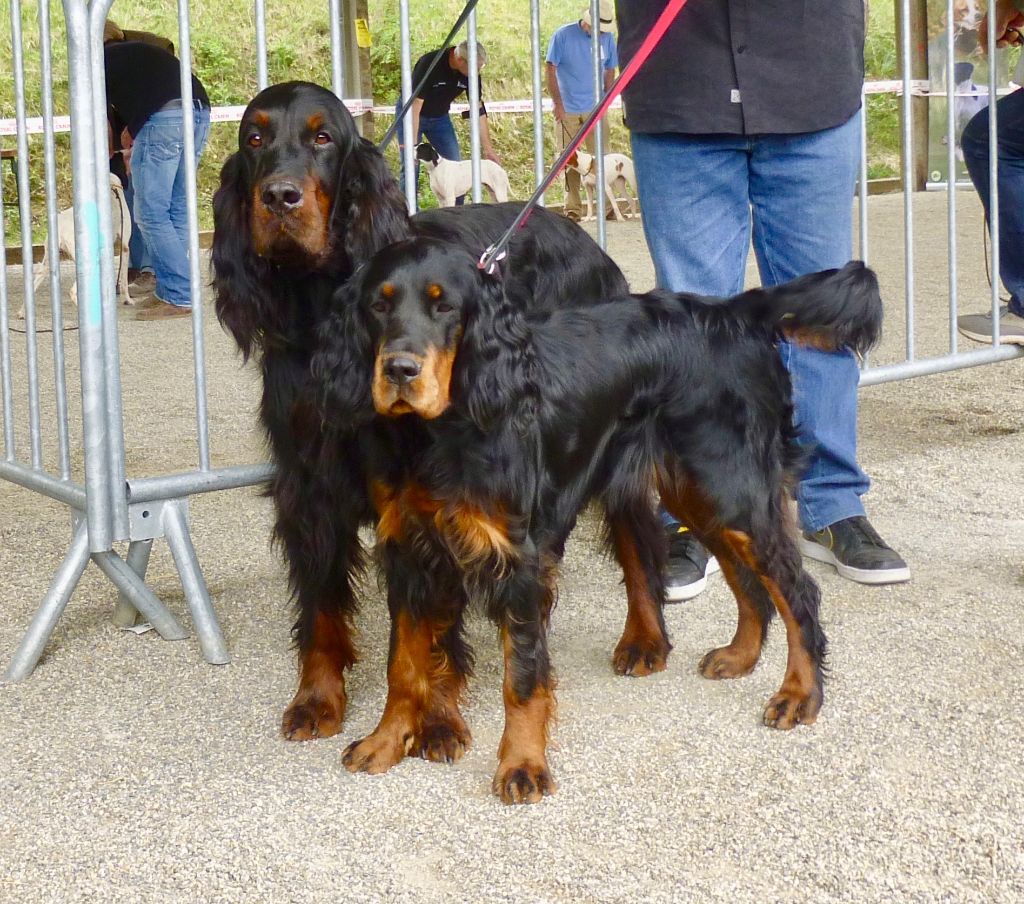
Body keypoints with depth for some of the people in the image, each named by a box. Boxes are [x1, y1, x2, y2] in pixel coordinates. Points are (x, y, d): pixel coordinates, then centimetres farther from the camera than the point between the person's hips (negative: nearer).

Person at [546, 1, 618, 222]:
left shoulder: (607, 38, 0)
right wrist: (558, 104, -10)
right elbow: (550, 70, -7)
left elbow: (610, 70, 11)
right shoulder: (563, 35, -9)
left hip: (595, 110, 2)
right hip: (567, 110, -2)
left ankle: (607, 207, 7)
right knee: (569, 162, 4)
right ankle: (572, 209, 10)